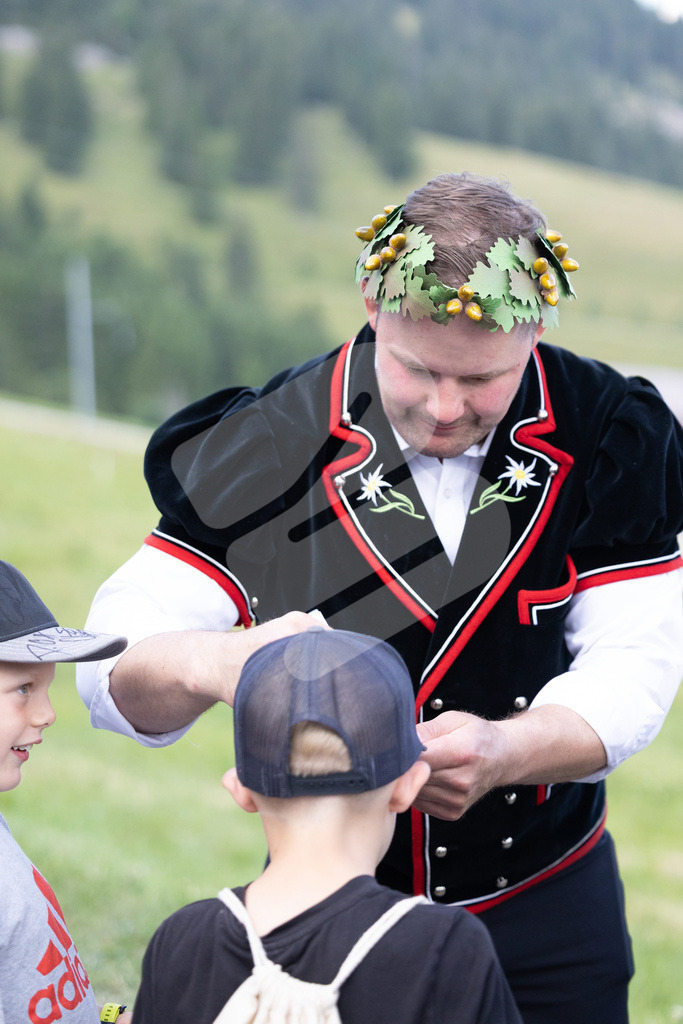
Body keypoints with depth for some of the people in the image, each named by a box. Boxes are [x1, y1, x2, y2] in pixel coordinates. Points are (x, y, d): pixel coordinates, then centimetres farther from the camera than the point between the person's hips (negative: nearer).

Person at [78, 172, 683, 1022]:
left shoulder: (613, 438, -10)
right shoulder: (266, 450, -13)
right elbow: (114, 665, -17)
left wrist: (504, 752, -33)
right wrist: (210, 663, -40)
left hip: (546, 915, 1)